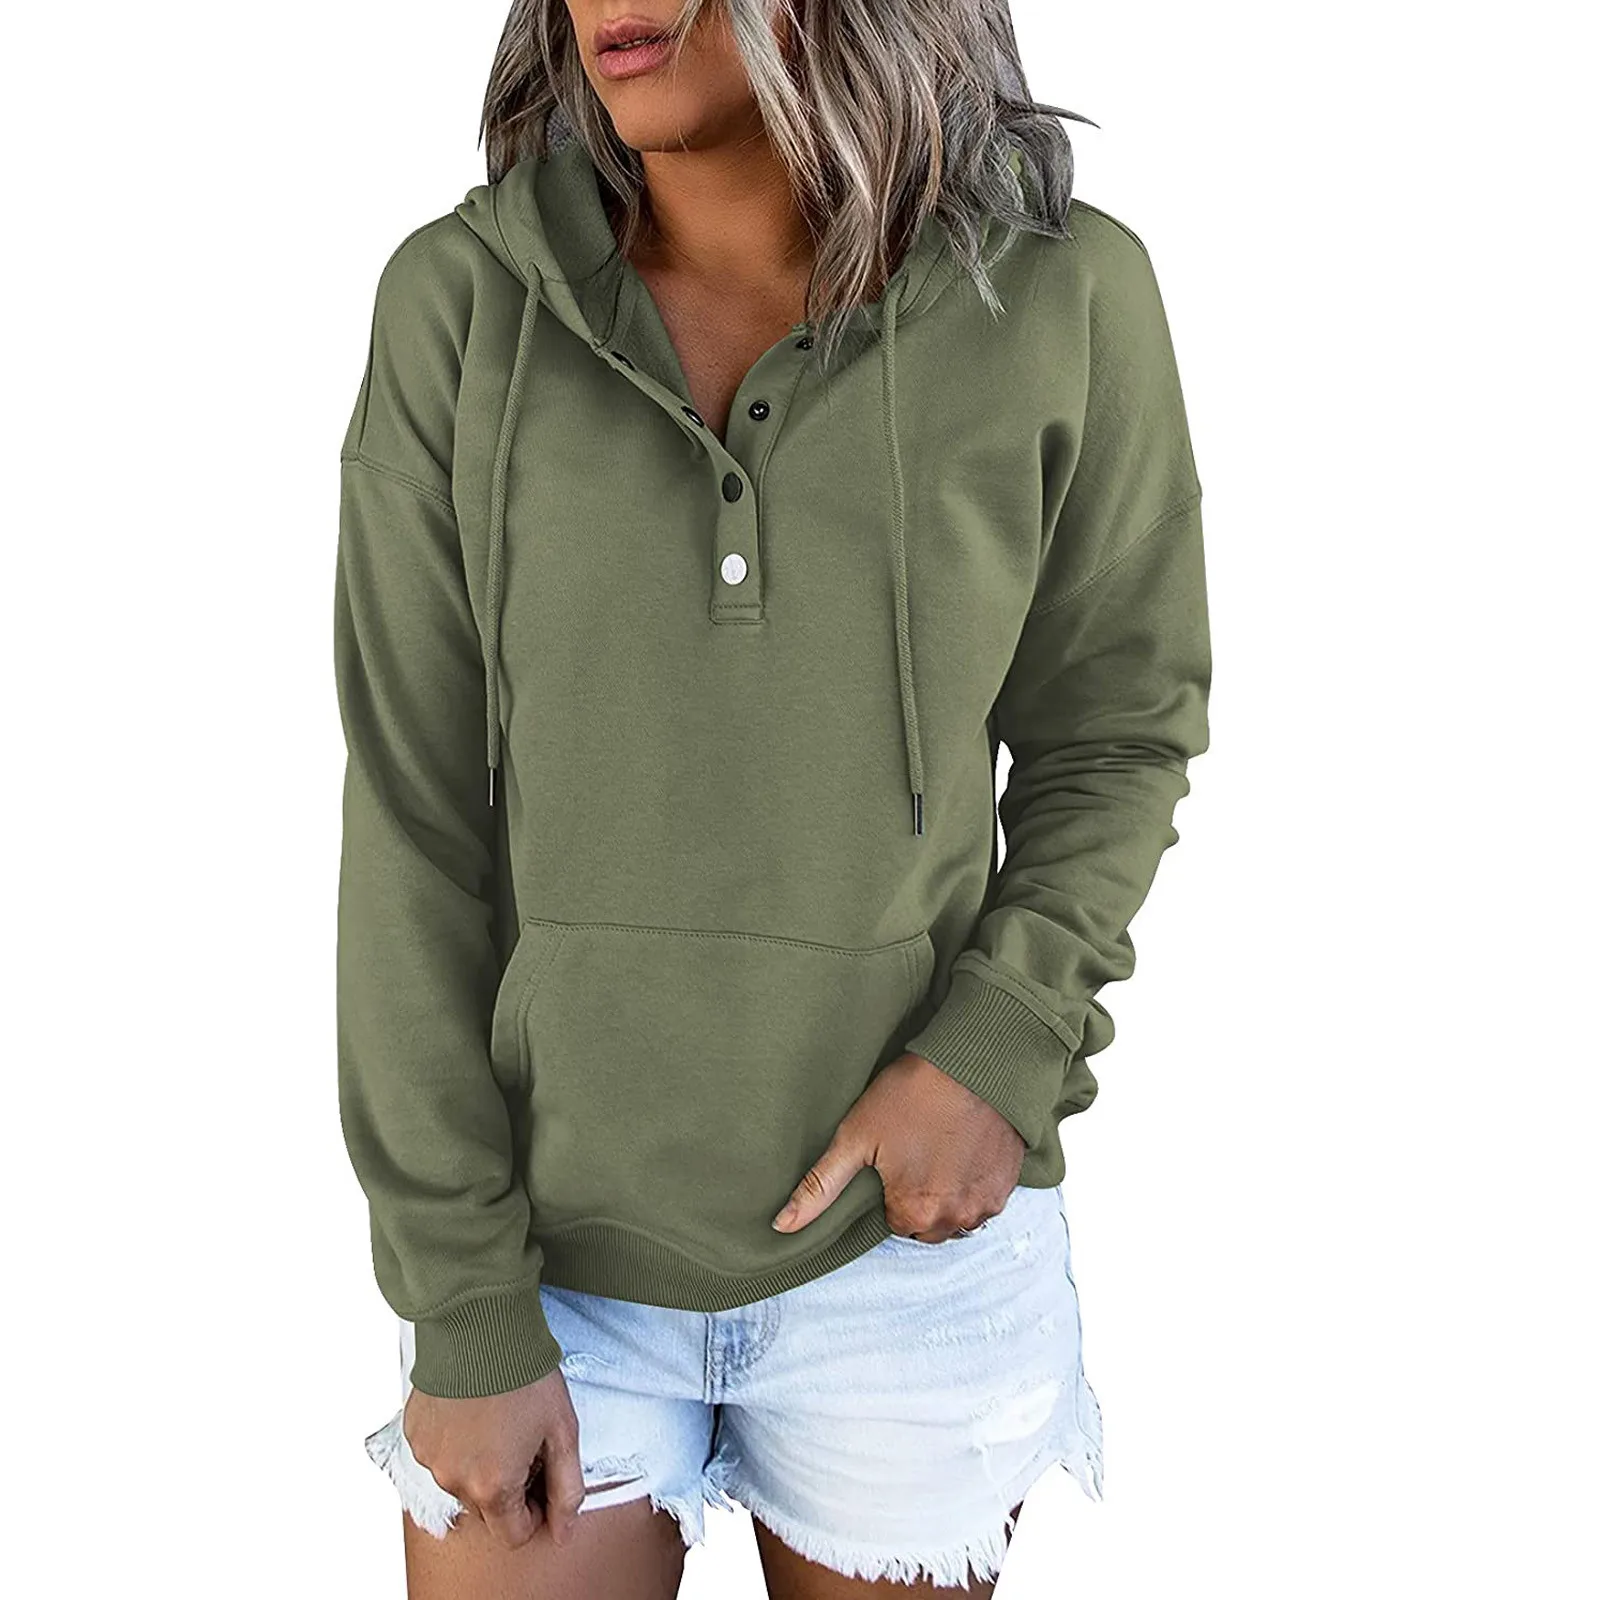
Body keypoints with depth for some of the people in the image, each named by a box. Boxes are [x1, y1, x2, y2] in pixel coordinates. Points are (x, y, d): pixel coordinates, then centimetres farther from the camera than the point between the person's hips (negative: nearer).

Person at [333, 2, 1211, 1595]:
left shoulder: (1059, 295, -10)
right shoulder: (458, 302, -9)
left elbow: (1113, 728, 2)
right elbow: (415, 820, -8)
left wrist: (1002, 1045, -15)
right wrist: (464, 1308, -8)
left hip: (903, 1223, 1)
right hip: (547, 1227, 0)